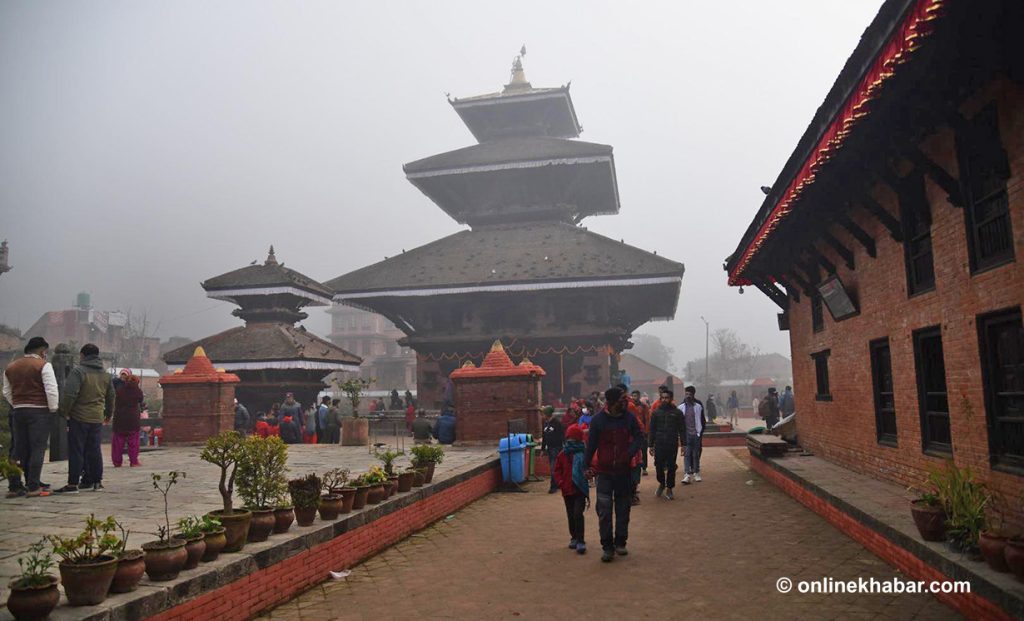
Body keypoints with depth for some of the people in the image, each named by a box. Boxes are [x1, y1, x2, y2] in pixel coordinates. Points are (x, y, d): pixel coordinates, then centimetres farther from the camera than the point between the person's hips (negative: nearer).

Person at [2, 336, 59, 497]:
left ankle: (14, 486, 14)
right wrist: (53, 408, -3)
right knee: (37, 449, -3)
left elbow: (6, 392, 19)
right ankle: (33, 487, -4)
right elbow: (51, 390, -15)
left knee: (18, 449, 12)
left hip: (18, 411, 6)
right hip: (39, 411, -6)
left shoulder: (10, 367, 13)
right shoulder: (43, 365, -9)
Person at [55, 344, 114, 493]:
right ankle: (97, 482, 15)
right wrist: (109, 414, 31)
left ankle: (73, 484, -1)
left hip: (79, 417, -6)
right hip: (97, 418, 6)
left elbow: (69, 394, -19)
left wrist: (64, 411, -7)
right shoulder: (105, 374, 12)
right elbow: (111, 397, 20)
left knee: (76, 451, -2)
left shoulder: (78, 371, -10)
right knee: (94, 450, 12)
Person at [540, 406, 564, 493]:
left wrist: (562, 448, -17)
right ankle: (558, 484, 23)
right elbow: (544, 437, 18)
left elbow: (562, 437, -13)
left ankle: (553, 486, -5)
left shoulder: (557, 423, -11)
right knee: (552, 468, 12)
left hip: (557, 448, -7)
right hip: (549, 448, 7)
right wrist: (543, 449, 17)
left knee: (554, 468, -9)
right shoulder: (545, 424, 11)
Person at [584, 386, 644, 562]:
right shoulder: (598, 419, -8)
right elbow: (591, 444, -1)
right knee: (604, 509, -6)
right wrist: (587, 465, -2)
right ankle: (607, 546, 4)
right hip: (604, 471, -2)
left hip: (624, 470, 2)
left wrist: (629, 453, -16)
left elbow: (639, 438, 0)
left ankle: (620, 543, 26)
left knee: (623, 508, 12)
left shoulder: (629, 417, -3)